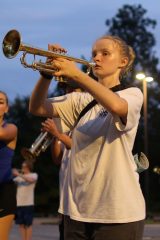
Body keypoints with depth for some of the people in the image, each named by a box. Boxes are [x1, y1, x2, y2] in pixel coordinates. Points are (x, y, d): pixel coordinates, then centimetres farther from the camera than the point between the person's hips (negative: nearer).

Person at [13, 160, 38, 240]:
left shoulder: (34, 175, 2)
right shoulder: (19, 177, 16)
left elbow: (30, 180, -20)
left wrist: (19, 174, -25)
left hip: (28, 203, -4)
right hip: (19, 203, 4)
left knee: (28, 224, -4)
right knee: (21, 224, 5)